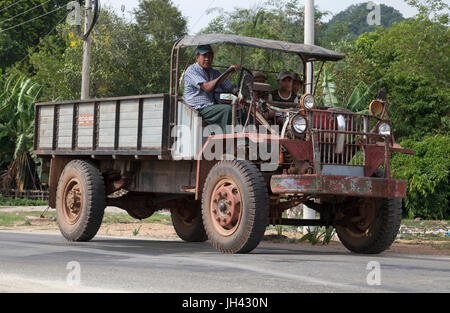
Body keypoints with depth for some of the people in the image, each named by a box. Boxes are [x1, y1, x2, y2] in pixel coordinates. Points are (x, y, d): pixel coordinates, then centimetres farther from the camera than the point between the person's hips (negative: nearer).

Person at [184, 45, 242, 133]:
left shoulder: (215, 73, 20)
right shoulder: (192, 70, -4)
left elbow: (231, 89, 17)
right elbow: (207, 87, -19)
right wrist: (228, 73, -21)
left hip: (214, 108, 7)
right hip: (198, 110, -7)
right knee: (227, 109, -29)